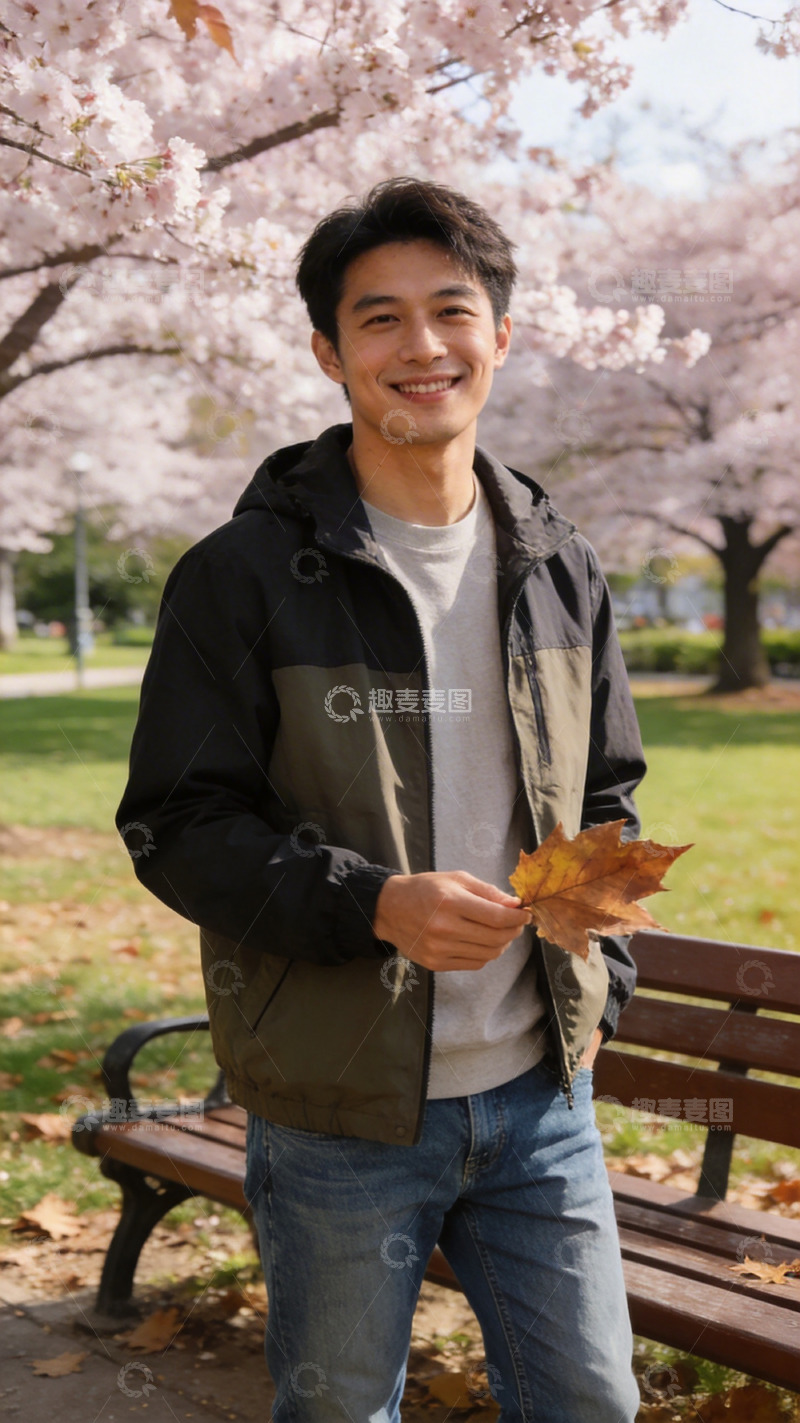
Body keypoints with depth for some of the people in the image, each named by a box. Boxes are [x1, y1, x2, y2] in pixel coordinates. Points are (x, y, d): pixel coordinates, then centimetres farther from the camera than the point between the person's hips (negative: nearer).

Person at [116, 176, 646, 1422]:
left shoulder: (560, 568, 5)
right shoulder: (245, 573, -10)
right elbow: (176, 827, -10)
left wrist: (601, 988, 1)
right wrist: (372, 905, -24)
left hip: (541, 1095, 4)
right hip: (341, 1112, -3)